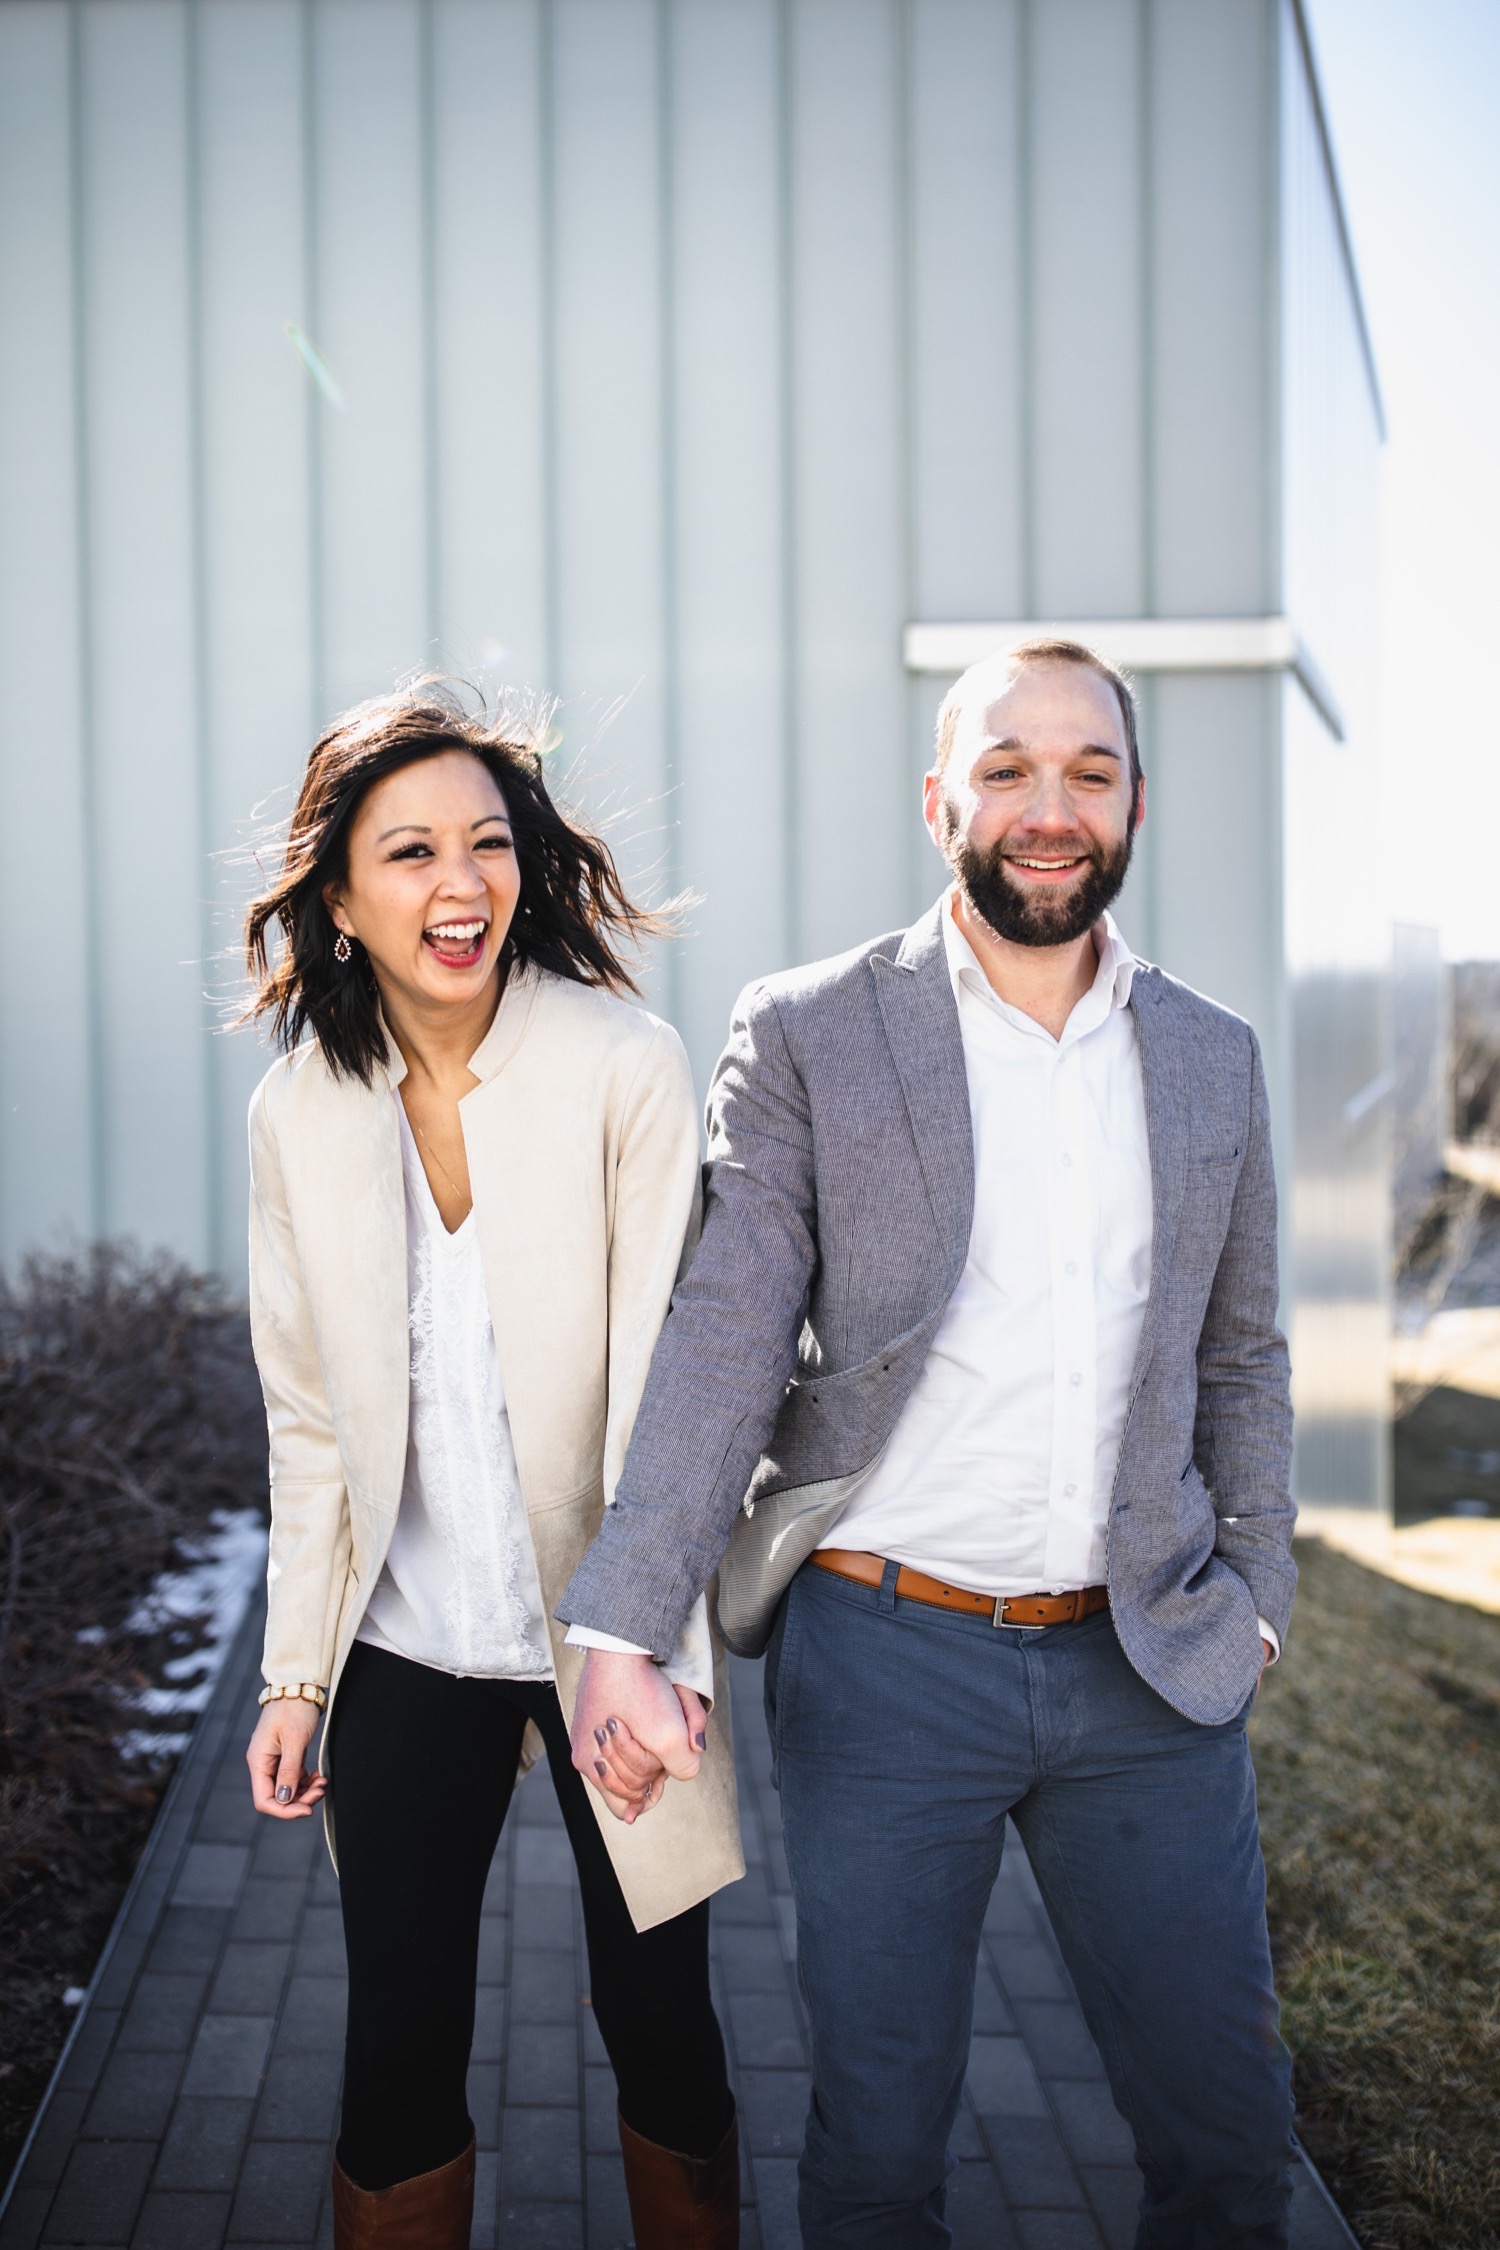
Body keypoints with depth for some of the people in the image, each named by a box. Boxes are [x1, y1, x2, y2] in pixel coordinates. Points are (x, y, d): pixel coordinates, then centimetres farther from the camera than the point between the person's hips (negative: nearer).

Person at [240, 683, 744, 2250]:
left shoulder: (627, 1070, -11)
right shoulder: (298, 1115, 0)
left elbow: (665, 1376, -14)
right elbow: (310, 1417, 7)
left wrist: (657, 1649, -22)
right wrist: (296, 1669, 6)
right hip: (404, 1652, 3)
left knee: (658, 2026, 11)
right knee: (398, 2051, 9)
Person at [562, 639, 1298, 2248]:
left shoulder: (1213, 1058, 8)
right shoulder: (804, 1038, -4)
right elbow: (722, 1339, -9)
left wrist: (1255, 1593, 11)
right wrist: (626, 1631, -17)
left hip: (1149, 1665, 3)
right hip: (885, 1651, -3)